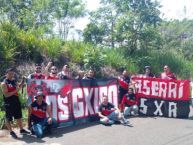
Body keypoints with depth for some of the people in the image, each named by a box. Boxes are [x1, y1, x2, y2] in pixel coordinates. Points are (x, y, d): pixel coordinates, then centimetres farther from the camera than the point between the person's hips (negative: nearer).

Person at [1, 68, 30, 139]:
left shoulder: (14, 80, 5)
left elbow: (19, 86, 26)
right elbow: (6, 95, -22)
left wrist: (22, 81, 9)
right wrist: (15, 90, -23)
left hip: (17, 102, 7)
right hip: (9, 104, -7)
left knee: (19, 117, 17)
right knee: (8, 119, 7)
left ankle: (21, 130, 30)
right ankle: (11, 132, 22)